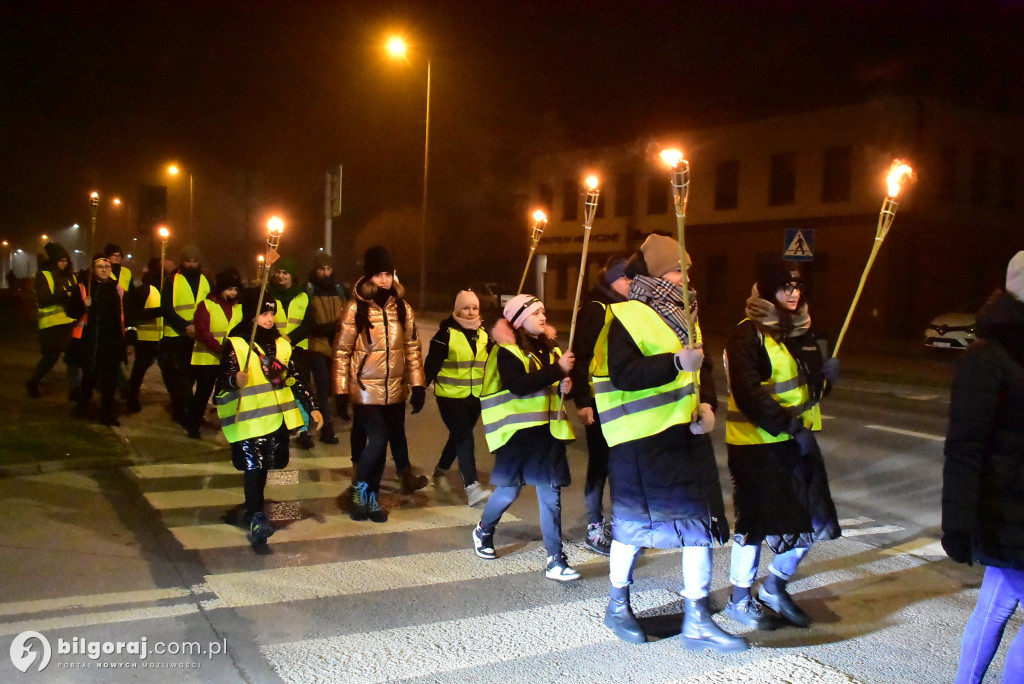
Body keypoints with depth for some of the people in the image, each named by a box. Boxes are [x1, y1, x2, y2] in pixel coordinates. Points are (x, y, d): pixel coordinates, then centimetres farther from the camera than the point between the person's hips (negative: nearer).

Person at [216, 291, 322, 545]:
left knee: (263, 466, 14)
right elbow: (225, 378, -14)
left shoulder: (281, 343, 12)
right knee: (253, 466, -12)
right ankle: (256, 517, -11)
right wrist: (235, 380, -37)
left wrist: (311, 406, 13)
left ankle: (253, 512, 30)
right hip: (250, 418, -6)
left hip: (278, 416, 6)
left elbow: (294, 379, 17)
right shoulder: (235, 343, -6)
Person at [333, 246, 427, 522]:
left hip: (395, 390, 4)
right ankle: (362, 491, 9)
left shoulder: (402, 307, 5)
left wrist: (417, 385, 3)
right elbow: (342, 351, -5)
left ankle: (370, 498, 25)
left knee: (384, 441, 10)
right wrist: (341, 391, -7)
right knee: (378, 440, -15)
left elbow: (413, 347, 8)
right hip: (365, 390, -4)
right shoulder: (356, 308, -8)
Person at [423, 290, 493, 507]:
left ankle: (441, 470, 41)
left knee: (459, 437, 17)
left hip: (475, 397, 6)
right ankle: (471, 487, -16)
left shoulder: (483, 333, 6)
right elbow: (432, 364, -12)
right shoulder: (446, 333, -10)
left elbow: (490, 363, 13)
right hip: (450, 396, -6)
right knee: (465, 438, -14)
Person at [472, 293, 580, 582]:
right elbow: (519, 386, -23)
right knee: (509, 489, 6)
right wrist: (557, 370, -25)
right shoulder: (507, 351, -8)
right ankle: (483, 532, 34)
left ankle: (555, 559, 3)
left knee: (551, 492, 1)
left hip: (548, 428, 5)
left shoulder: (549, 347, 12)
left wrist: (565, 385, -1)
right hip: (518, 430, -5)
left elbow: (557, 383, 23)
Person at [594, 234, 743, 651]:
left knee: (702, 521, 5)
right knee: (633, 524, 7)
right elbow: (623, 374, -23)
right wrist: (677, 362, -29)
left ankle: (697, 621, 15)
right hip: (640, 441, -7)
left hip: (686, 434, 8)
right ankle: (618, 605, 30)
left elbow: (703, 367, 19)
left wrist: (706, 404, 1)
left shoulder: (684, 315, 14)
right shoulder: (627, 317, -11)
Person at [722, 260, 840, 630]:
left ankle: (774, 586, 29)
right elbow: (747, 392, -20)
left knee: (815, 520, 8)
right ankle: (740, 599, 21)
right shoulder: (748, 333, -13)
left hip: (797, 439, 8)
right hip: (756, 441, -8)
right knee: (756, 520, 1)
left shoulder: (801, 330, 13)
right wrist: (786, 424, -24)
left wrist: (825, 373, 0)